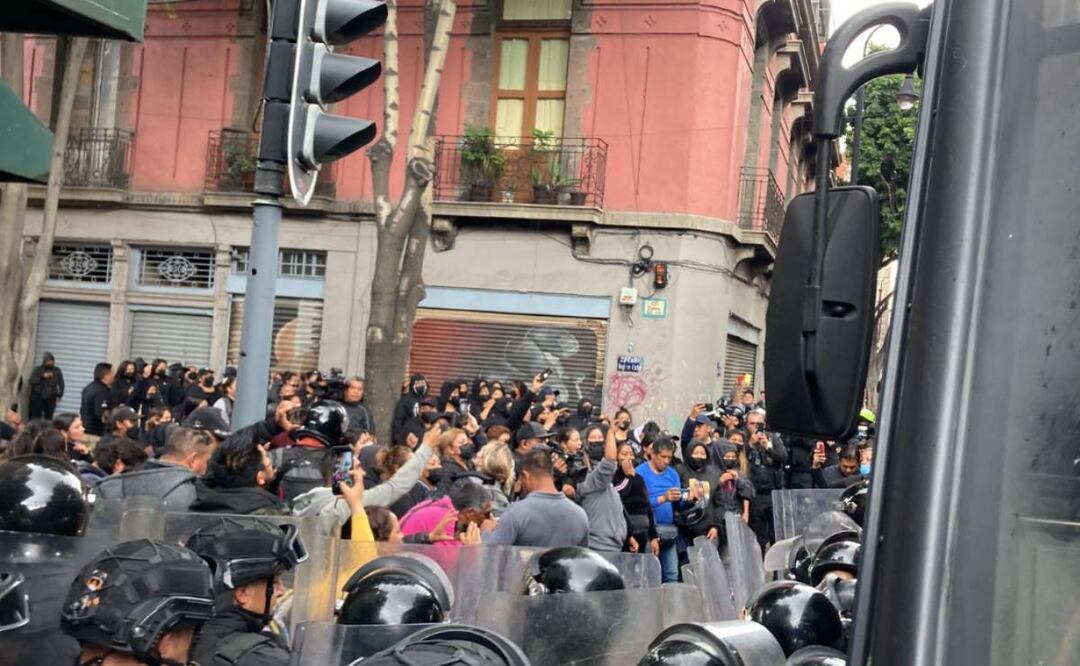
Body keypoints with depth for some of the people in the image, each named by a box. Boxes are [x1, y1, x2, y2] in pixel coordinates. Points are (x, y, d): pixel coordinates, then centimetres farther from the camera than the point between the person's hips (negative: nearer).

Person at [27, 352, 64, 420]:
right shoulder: (37, 370, 4)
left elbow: (61, 384, 8)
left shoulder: (57, 371, 9)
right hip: (37, 397, -1)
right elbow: (32, 381, -6)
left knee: (48, 418, -6)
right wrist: (42, 377, -15)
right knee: (35, 418, -5)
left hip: (50, 398, 1)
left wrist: (59, 395, -3)